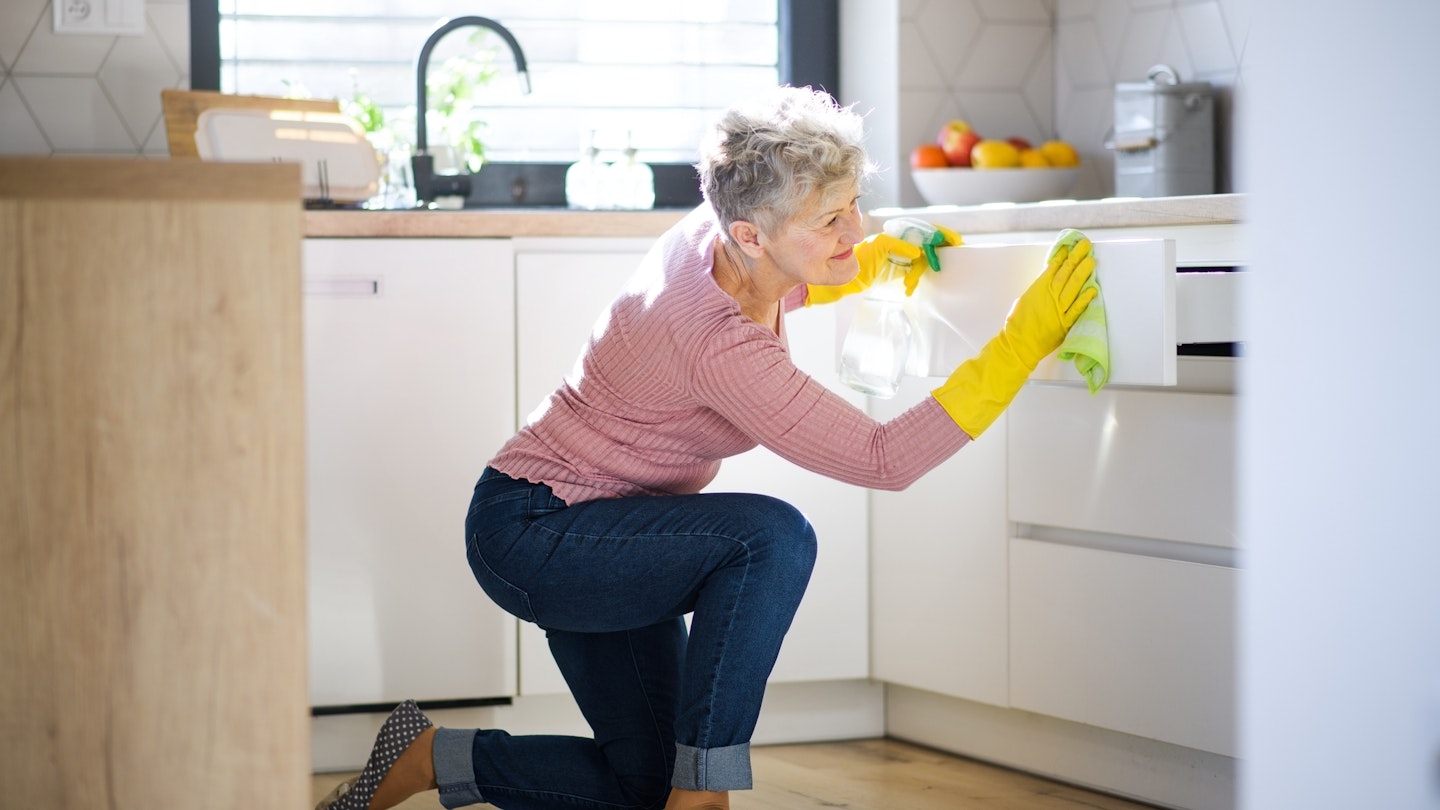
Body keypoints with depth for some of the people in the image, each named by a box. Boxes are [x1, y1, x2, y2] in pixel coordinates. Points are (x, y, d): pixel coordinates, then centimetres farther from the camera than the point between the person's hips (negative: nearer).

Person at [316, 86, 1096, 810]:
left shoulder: (720, 233, -9)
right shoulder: (717, 343, -33)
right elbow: (885, 459, -31)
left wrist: (885, 256, 6)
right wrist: (1022, 342, -34)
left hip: (591, 542, 10)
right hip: (529, 534, -10)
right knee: (772, 536, -31)